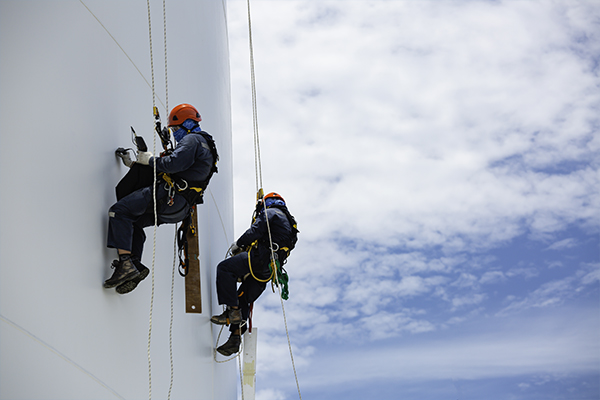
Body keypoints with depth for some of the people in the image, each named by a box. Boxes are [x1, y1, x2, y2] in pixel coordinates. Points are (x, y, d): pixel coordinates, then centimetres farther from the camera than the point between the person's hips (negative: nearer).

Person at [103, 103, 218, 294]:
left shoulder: (193, 139, -2)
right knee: (133, 222, 23)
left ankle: (126, 264, -24)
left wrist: (151, 159, -6)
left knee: (119, 211, -14)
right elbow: (165, 170, 29)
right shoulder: (201, 144, 31)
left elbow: (175, 163, -22)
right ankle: (136, 265, 8)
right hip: (179, 208, 11)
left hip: (171, 196, -11)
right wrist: (134, 164, 27)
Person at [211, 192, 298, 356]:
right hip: (268, 270, 9)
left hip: (261, 257, -9)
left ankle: (233, 311, -21)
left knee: (224, 268, -13)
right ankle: (236, 338, 3)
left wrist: (238, 244, 5)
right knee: (243, 299, 11)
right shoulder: (289, 222, 34)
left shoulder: (270, 212, 8)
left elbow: (255, 231, -9)